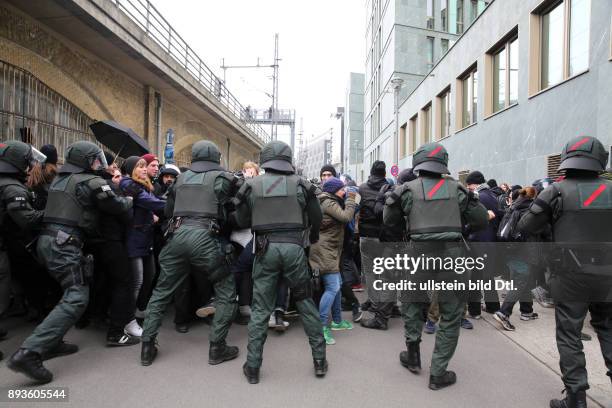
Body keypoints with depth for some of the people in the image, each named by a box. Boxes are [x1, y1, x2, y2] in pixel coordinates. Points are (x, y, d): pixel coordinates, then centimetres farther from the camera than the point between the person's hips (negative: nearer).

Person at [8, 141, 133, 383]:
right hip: (64, 243, -9)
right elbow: (117, 206, 2)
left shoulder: (59, 179, 18)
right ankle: (28, 353, -20)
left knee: (72, 292, 20)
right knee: (76, 298, -11)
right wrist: (131, 200, 24)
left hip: (48, 240, 9)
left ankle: (52, 343, 22)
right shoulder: (91, 182, -6)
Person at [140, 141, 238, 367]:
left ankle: (147, 347, 21)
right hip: (204, 236, -4)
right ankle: (217, 348, 11)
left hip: (178, 235, 5)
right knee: (226, 291, 10)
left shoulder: (182, 178, 19)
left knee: (162, 291, 17)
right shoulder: (222, 178, 7)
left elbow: (168, 210, 23)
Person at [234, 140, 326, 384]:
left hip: (266, 248, 0)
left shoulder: (252, 185, 1)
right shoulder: (300, 184, 1)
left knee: (260, 308, 8)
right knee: (306, 303, 13)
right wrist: (313, 236, 27)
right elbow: (316, 218, 7)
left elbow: (242, 221, 7)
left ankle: (253, 367, 15)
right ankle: (319, 359, 22)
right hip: (294, 247, 0)